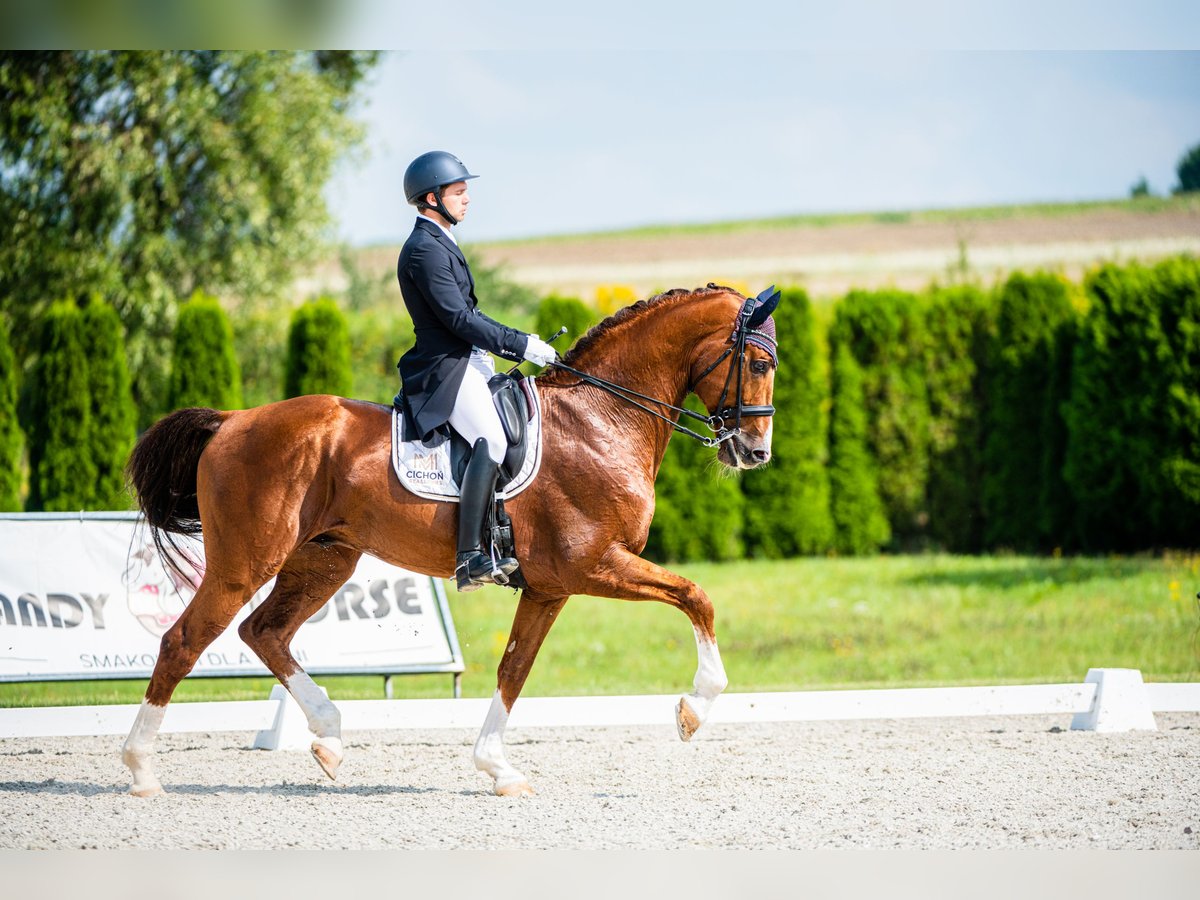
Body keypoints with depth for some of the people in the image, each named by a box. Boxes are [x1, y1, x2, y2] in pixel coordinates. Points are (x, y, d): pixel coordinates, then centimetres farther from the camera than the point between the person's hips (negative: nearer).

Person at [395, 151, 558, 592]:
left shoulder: (439, 244, 20)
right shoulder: (425, 250, -13)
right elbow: (459, 319, -19)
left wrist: (521, 344, 14)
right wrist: (522, 345, -15)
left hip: (466, 363, 11)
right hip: (445, 370, -11)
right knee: (492, 440, -27)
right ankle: (470, 559, -34)